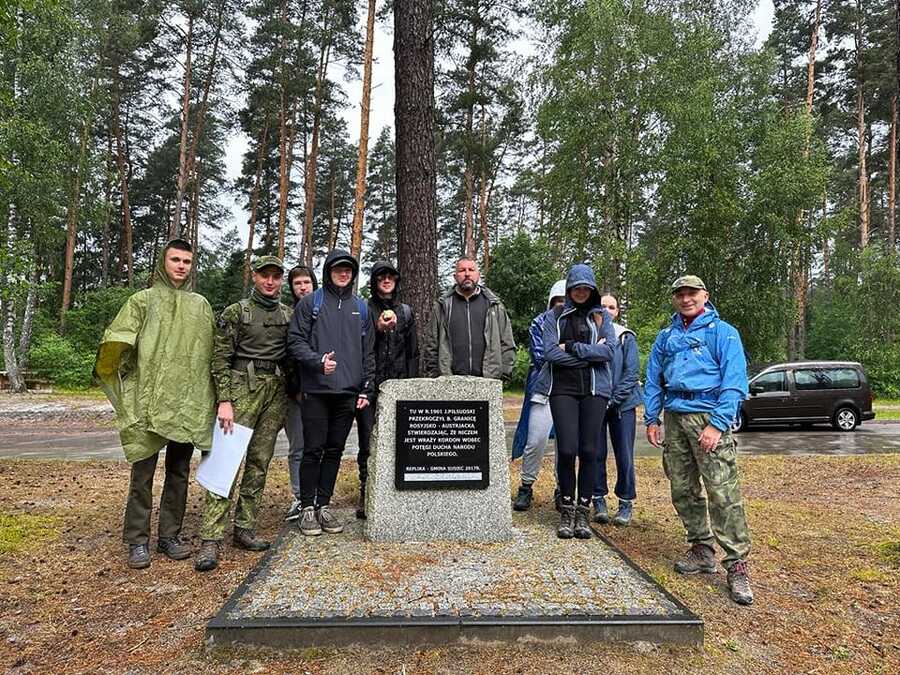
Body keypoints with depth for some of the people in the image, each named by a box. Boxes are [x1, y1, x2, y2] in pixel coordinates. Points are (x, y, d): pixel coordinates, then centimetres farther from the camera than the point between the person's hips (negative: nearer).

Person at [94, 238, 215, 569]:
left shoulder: (200, 305, 14)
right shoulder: (143, 301, 5)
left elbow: (212, 352, 15)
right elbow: (115, 343, -4)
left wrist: (215, 397, 11)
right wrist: (117, 375, -15)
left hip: (189, 404, 3)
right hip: (150, 402, -3)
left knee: (179, 473, 10)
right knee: (142, 474, 1)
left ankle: (170, 535, 21)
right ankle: (137, 541, 13)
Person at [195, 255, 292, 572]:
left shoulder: (289, 314, 13)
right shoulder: (236, 312, 1)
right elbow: (221, 358, -5)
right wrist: (224, 401, -13)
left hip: (276, 392, 4)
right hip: (243, 388, -4)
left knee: (259, 462, 7)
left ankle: (245, 528, 17)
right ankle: (211, 540, -8)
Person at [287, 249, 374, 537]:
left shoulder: (361, 307, 14)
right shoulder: (310, 303, 3)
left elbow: (368, 351, 14)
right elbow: (295, 341, -3)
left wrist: (366, 388, 7)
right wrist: (318, 361, -20)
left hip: (348, 392, 4)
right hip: (316, 391, -3)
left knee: (335, 450, 9)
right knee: (313, 449, 0)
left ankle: (324, 505, 21)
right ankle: (307, 507, 14)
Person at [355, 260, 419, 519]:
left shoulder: (405, 311, 16)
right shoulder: (364, 310, 6)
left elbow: (412, 352, 16)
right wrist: (378, 329, -17)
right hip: (369, 387, -2)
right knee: (368, 444, -2)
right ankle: (366, 495, 7)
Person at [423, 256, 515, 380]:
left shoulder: (494, 305, 13)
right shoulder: (442, 307, 12)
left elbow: (507, 343, 11)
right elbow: (430, 346, 11)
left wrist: (503, 373, 2)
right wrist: (433, 375, 2)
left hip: (488, 380, 1)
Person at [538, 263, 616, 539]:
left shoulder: (602, 316, 12)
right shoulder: (554, 316, 8)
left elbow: (609, 351, -3)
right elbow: (550, 352, -6)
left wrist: (571, 347, -8)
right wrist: (590, 354, -6)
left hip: (594, 389, 1)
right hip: (563, 389, -1)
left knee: (589, 451, 1)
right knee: (567, 450, -6)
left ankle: (583, 511, 14)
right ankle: (566, 511, 11)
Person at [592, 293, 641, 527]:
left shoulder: (626, 337, 3)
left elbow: (632, 372, -3)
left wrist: (614, 399, -10)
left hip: (622, 404, -1)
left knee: (624, 455, 1)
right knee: (596, 453, 4)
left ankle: (626, 503, 14)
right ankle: (599, 501, 17)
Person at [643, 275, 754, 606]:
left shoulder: (722, 332, -1)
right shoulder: (666, 337, 16)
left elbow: (734, 382, -8)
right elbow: (653, 380, 18)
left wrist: (717, 424, -17)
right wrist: (652, 418, 9)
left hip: (709, 417, -5)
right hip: (675, 418, 6)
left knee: (723, 492, -11)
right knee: (683, 489, 9)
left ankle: (737, 565, -4)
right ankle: (702, 550, 24)